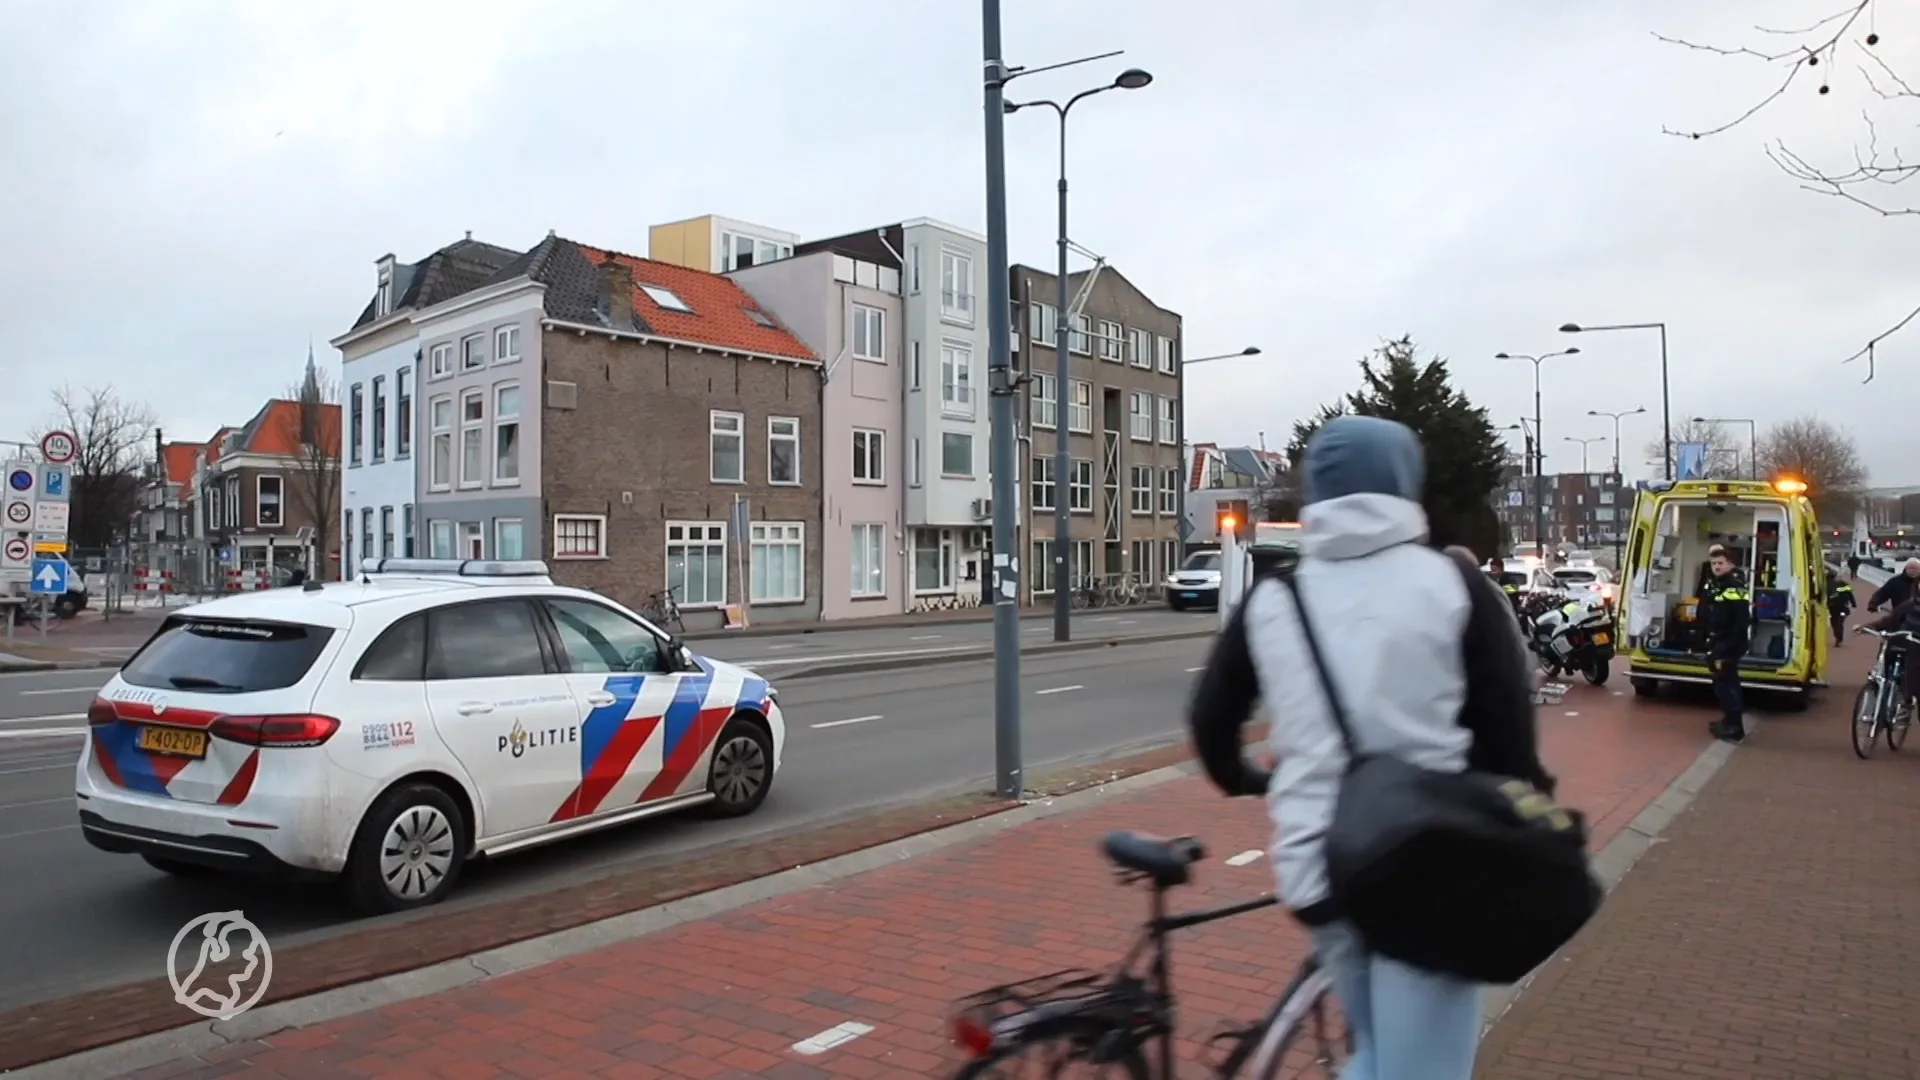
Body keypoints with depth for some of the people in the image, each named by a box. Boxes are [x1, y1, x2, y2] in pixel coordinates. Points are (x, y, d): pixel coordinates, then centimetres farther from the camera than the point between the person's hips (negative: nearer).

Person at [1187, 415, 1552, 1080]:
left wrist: (1243, 780, 29)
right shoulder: (1452, 583, -5)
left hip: (1317, 868, 4)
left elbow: (1210, 719, 11)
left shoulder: (1274, 595, 3)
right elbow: (1507, 733, -6)